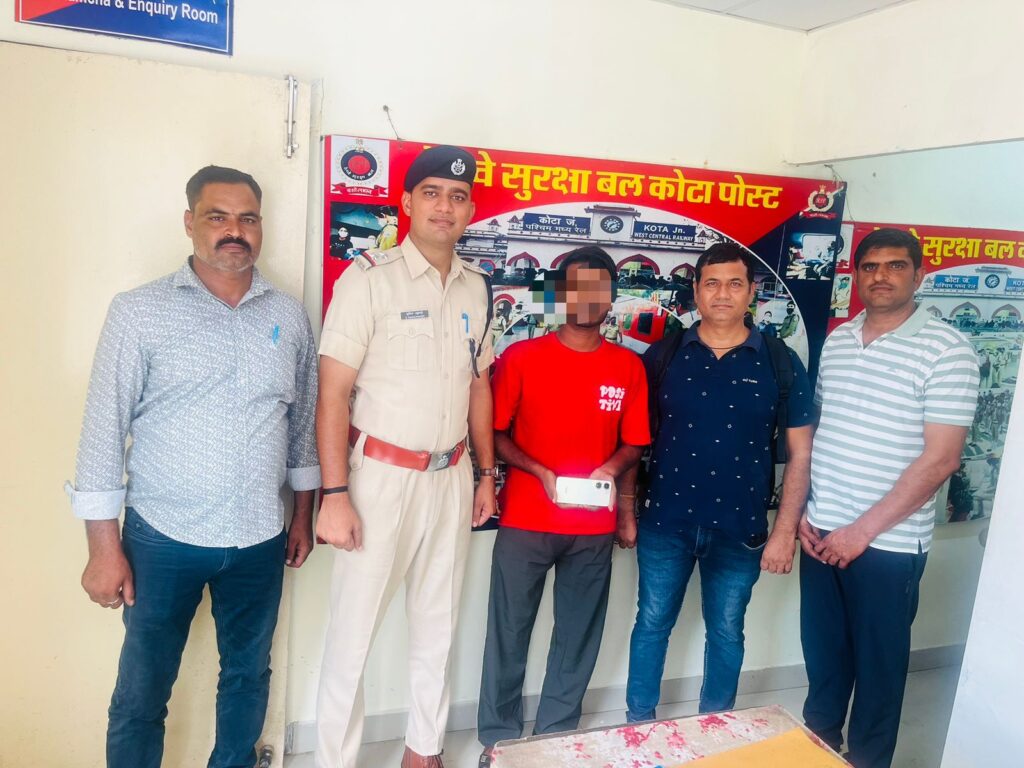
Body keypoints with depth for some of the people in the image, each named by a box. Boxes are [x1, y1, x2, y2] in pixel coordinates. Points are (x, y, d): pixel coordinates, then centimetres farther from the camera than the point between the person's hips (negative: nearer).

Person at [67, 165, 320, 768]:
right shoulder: (140, 312, -7)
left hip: (261, 539, 3)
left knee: (249, 677, 18)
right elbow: (105, 428, -6)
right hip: (163, 538, -3)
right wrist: (105, 547, -7)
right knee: (141, 692, 10)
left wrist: (304, 513, 11)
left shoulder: (290, 315, 3)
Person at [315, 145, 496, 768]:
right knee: (354, 631, 4)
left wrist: (486, 474, 12)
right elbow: (333, 394, -12)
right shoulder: (369, 278, -10)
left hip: (451, 479, 5)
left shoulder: (477, 287, 7)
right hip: (382, 476, -5)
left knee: (438, 625, 16)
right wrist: (335, 495, -16)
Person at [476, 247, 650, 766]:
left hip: (594, 528, 2)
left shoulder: (629, 366, 4)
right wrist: (541, 472, -14)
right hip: (525, 522, -2)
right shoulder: (521, 357, -4)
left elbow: (633, 444, 10)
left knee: (578, 637, 13)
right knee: (508, 634, 7)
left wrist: (611, 469, -11)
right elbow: (495, 434, -1)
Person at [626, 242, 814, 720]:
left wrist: (785, 531, -5)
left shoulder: (780, 363, -3)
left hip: (740, 529, 0)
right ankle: (637, 724, 32)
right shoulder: (663, 355, -1)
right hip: (664, 523, 1)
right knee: (651, 624, 12)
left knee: (726, 633, 15)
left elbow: (799, 453, 0)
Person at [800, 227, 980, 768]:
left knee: (878, 664, 11)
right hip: (821, 534, 5)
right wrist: (804, 510, 4)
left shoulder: (945, 349, -11)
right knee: (823, 656, 18)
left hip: (887, 545, -5)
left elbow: (939, 459, -15)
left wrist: (863, 530, -15)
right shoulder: (837, 341, 7)